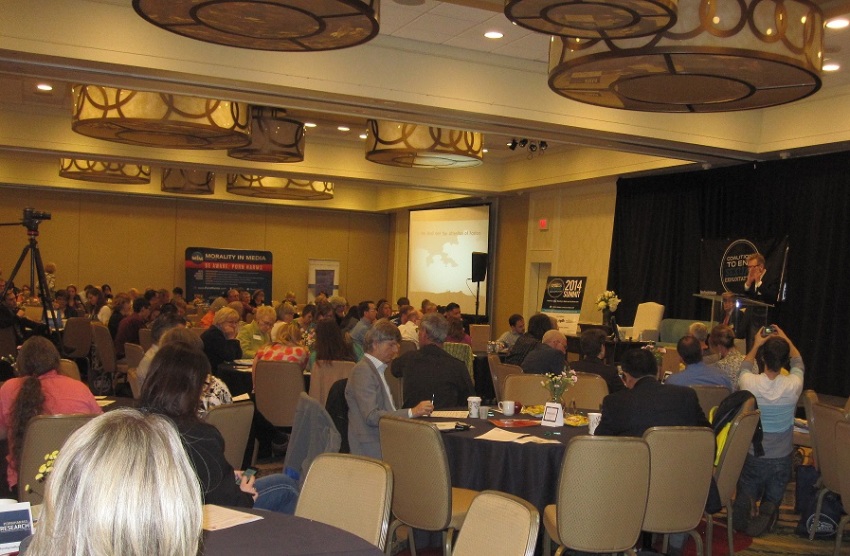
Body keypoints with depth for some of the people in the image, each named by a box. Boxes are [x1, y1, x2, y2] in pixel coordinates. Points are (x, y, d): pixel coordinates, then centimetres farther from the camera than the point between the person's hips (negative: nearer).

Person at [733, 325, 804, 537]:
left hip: (753, 457, 0)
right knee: (773, 498, 18)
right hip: (782, 458, 0)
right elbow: (798, 362, 5)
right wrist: (784, 339, 15)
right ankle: (767, 513, -11)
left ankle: (744, 511, -10)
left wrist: (756, 345, 16)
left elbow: (745, 366, 6)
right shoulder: (793, 385, -20)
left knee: (746, 493, 20)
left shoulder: (749, 383, -21)